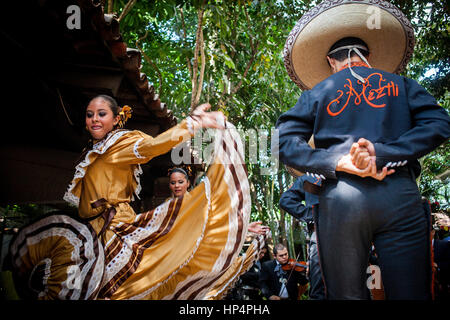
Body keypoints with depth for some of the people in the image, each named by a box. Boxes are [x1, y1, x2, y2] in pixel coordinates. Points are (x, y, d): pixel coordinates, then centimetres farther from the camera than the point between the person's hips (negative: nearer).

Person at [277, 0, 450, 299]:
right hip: (399, 196, 0)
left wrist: (334, 161, -8)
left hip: (339, 198, 0)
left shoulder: (318, 91, 15)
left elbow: (284, 141, 2)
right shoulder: (401, 84, 16)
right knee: (409, 292, 8)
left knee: (346, 294, 9)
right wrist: (382, 152, -9)